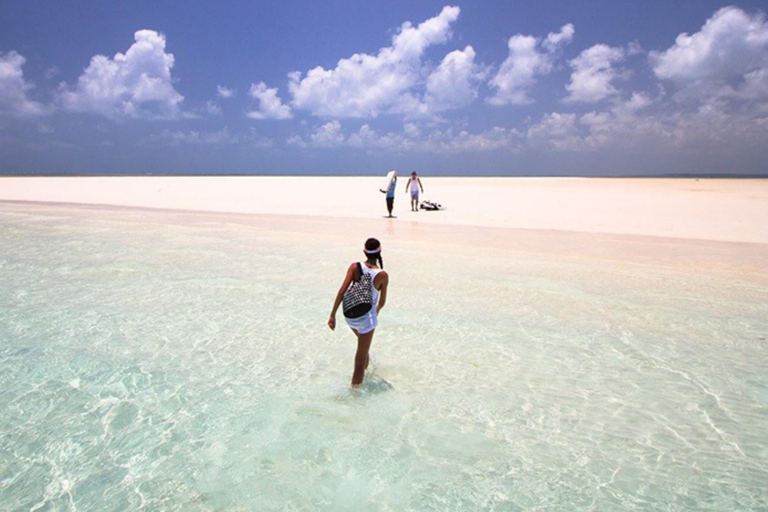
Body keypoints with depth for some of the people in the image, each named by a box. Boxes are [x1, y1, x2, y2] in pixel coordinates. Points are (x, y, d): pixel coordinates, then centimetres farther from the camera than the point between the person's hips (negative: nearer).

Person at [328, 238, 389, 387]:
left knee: (363, 341, 34)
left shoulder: (355, 267, -9)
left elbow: (342, 291, -16)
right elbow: (382, 301, -2)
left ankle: (365, 367, 57)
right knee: (361, 356, 9)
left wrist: (332, 315, -13)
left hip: (349, 315, 5)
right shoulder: (383, 275, -13)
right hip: (366, 317, -4)